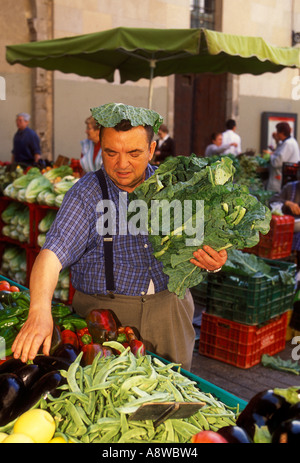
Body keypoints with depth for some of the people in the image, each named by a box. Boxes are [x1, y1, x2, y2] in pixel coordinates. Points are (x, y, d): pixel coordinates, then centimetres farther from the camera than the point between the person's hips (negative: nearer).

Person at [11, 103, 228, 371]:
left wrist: (214, 262, -14)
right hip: (106, 312, -3)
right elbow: (53, 252, -23)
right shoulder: (86, 194, -9)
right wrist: (39, 311, -39)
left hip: (170, 307, 3)